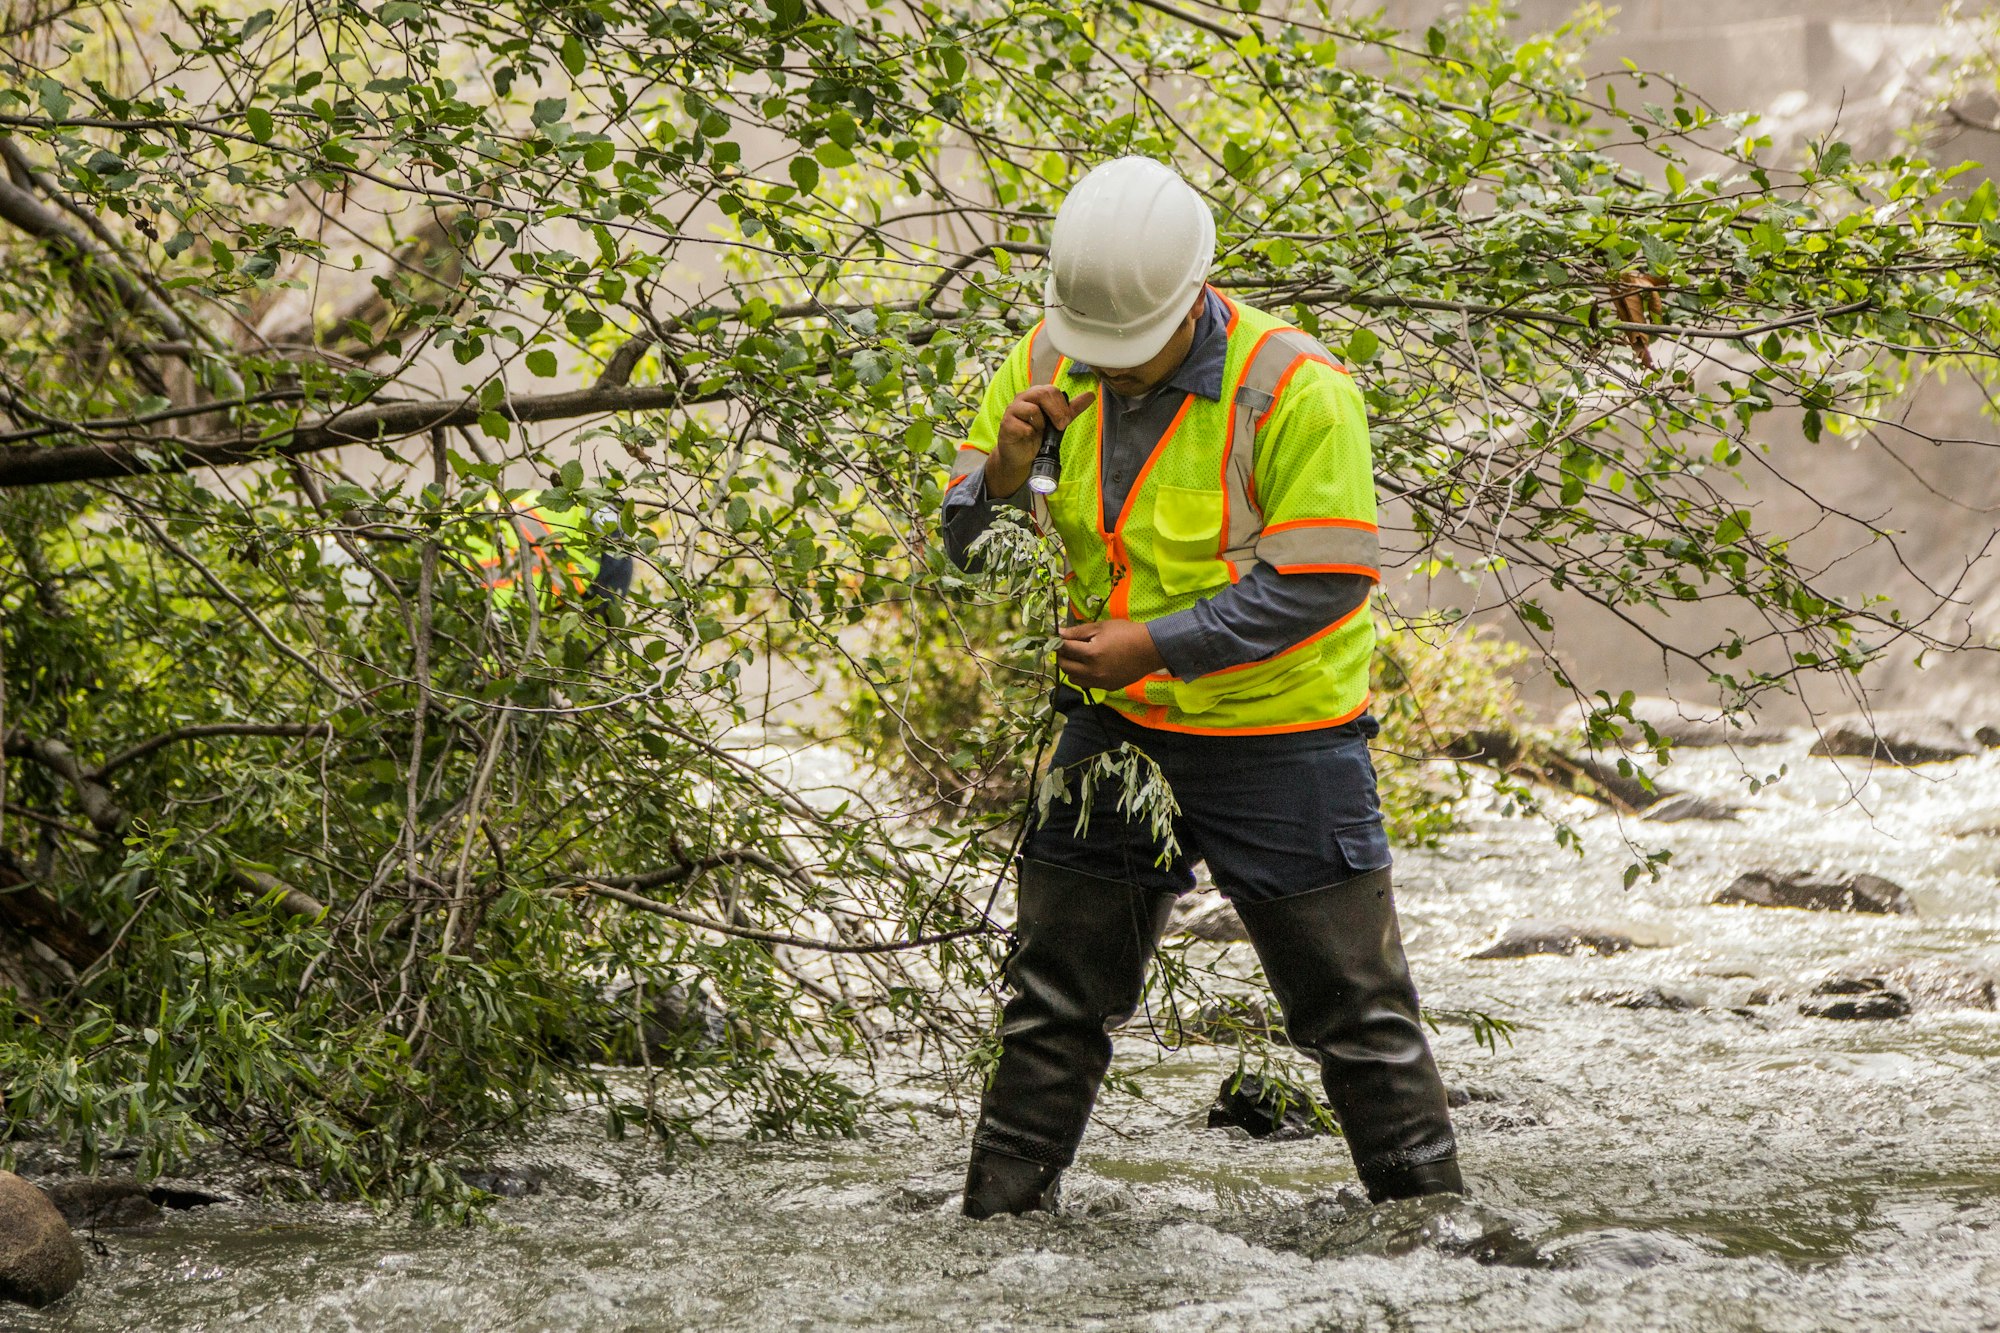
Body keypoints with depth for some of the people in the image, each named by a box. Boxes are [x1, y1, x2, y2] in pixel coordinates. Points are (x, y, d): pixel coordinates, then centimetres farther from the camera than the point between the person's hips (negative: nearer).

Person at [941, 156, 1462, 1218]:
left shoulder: (1296, 391, -19)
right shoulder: (1050, 364, -2)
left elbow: (1321, 584, -20)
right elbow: (970, 543, 4)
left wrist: (1155, 643, -24)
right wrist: (1003, 469, -19)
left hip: (1278, 742, -5)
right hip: (1114, 726, 5)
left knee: (1350, 995, 2)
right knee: (1055, 990, 11)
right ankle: (996, 1218, 22)